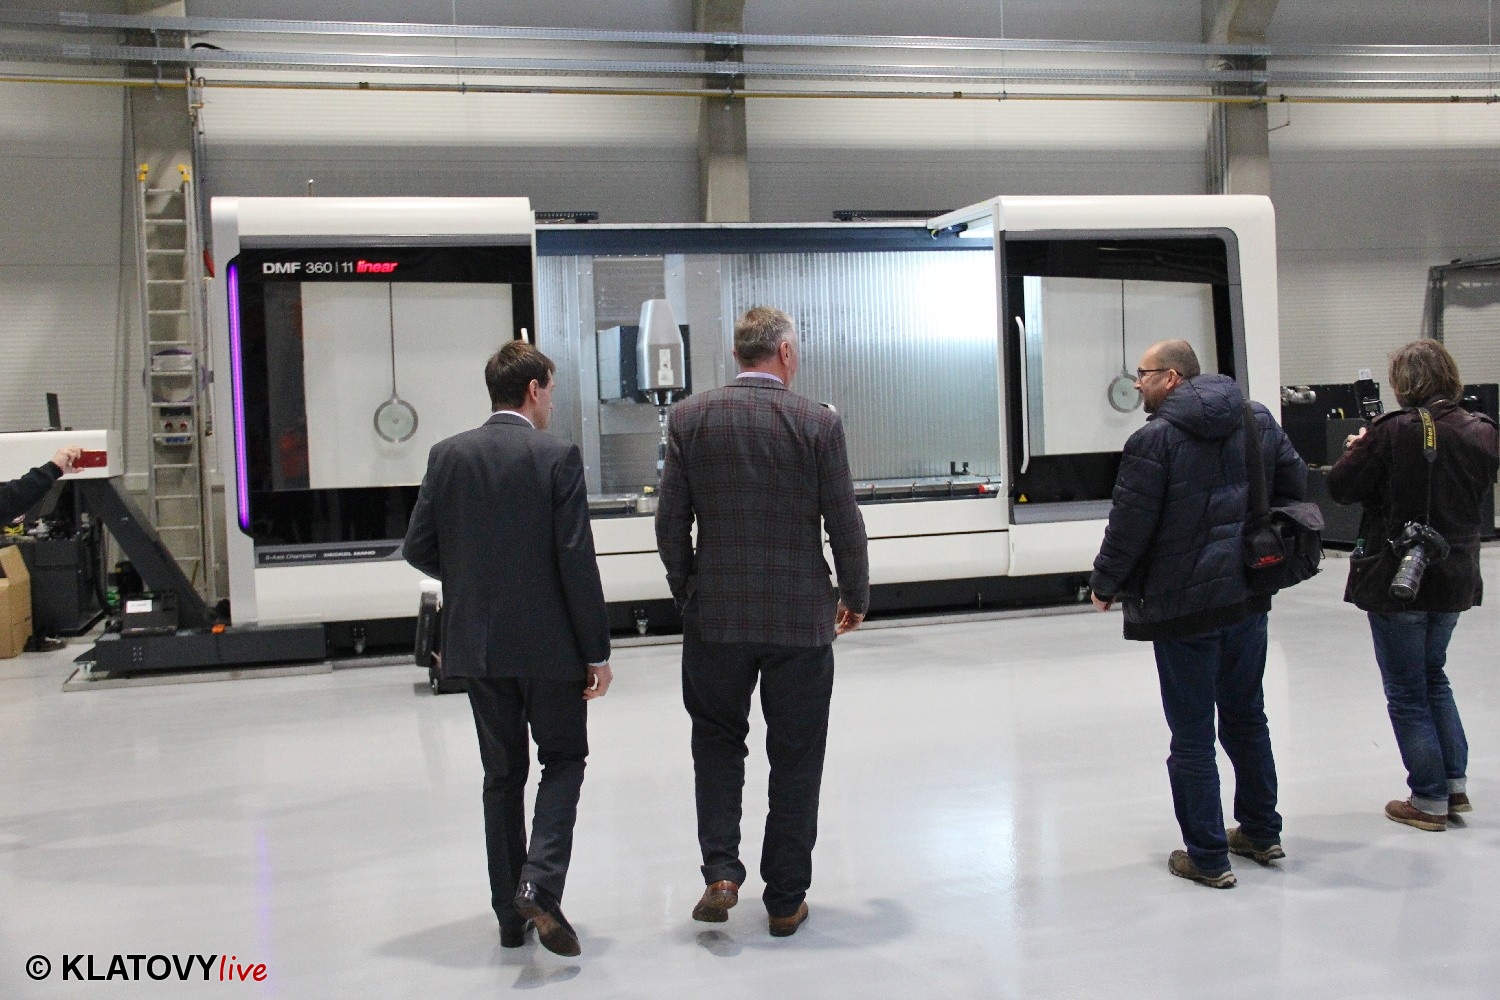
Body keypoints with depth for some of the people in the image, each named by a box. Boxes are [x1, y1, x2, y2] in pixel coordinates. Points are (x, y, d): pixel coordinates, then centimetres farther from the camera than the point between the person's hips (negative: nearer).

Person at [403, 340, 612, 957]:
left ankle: (511, 914, 19)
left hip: (475, 644, 4)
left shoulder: (447, 456, 2)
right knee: (563, 761, 13)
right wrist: (597, 652, -6)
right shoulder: (557, 457, -9)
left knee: (502, 774, 14)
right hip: (547, 642, -4)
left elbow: (418, 548, 3)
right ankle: (540, 882, -6)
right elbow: (577, 562, -12)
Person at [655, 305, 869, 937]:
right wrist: (855, 597, 12)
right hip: (800, 618, -1)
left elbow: (670, 523, -1)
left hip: (715, 617, 1)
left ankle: (720, 873, 8)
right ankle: (785, 900, 19)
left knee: (717, 741, 20)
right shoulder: (818, 423, -7)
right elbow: (844, 524, -4)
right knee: (795, 758, 11)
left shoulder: (689, 418, -2)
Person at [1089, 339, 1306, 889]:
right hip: (1248, 597, 7)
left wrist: (1105, 584, -1)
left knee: (1192, 735, 2)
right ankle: (1262, 833, 32)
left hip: (1181, 604, -7)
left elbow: (1130, 524, -15)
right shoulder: (1259, 420, 6)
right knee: (1246, 718, 21)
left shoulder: (1155, 439, -15)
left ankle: (1208, 858, 8)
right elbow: (1296, 486, 12)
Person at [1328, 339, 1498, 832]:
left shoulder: (1393, 431, -18)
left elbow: (1341, 487, -14)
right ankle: (1455, 783, 23)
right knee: (1434, 676, 24)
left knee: (1407, 691, 6)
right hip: (1455, 578, 6)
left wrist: (1359, 448, 5)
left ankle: (1429, 800, 11)